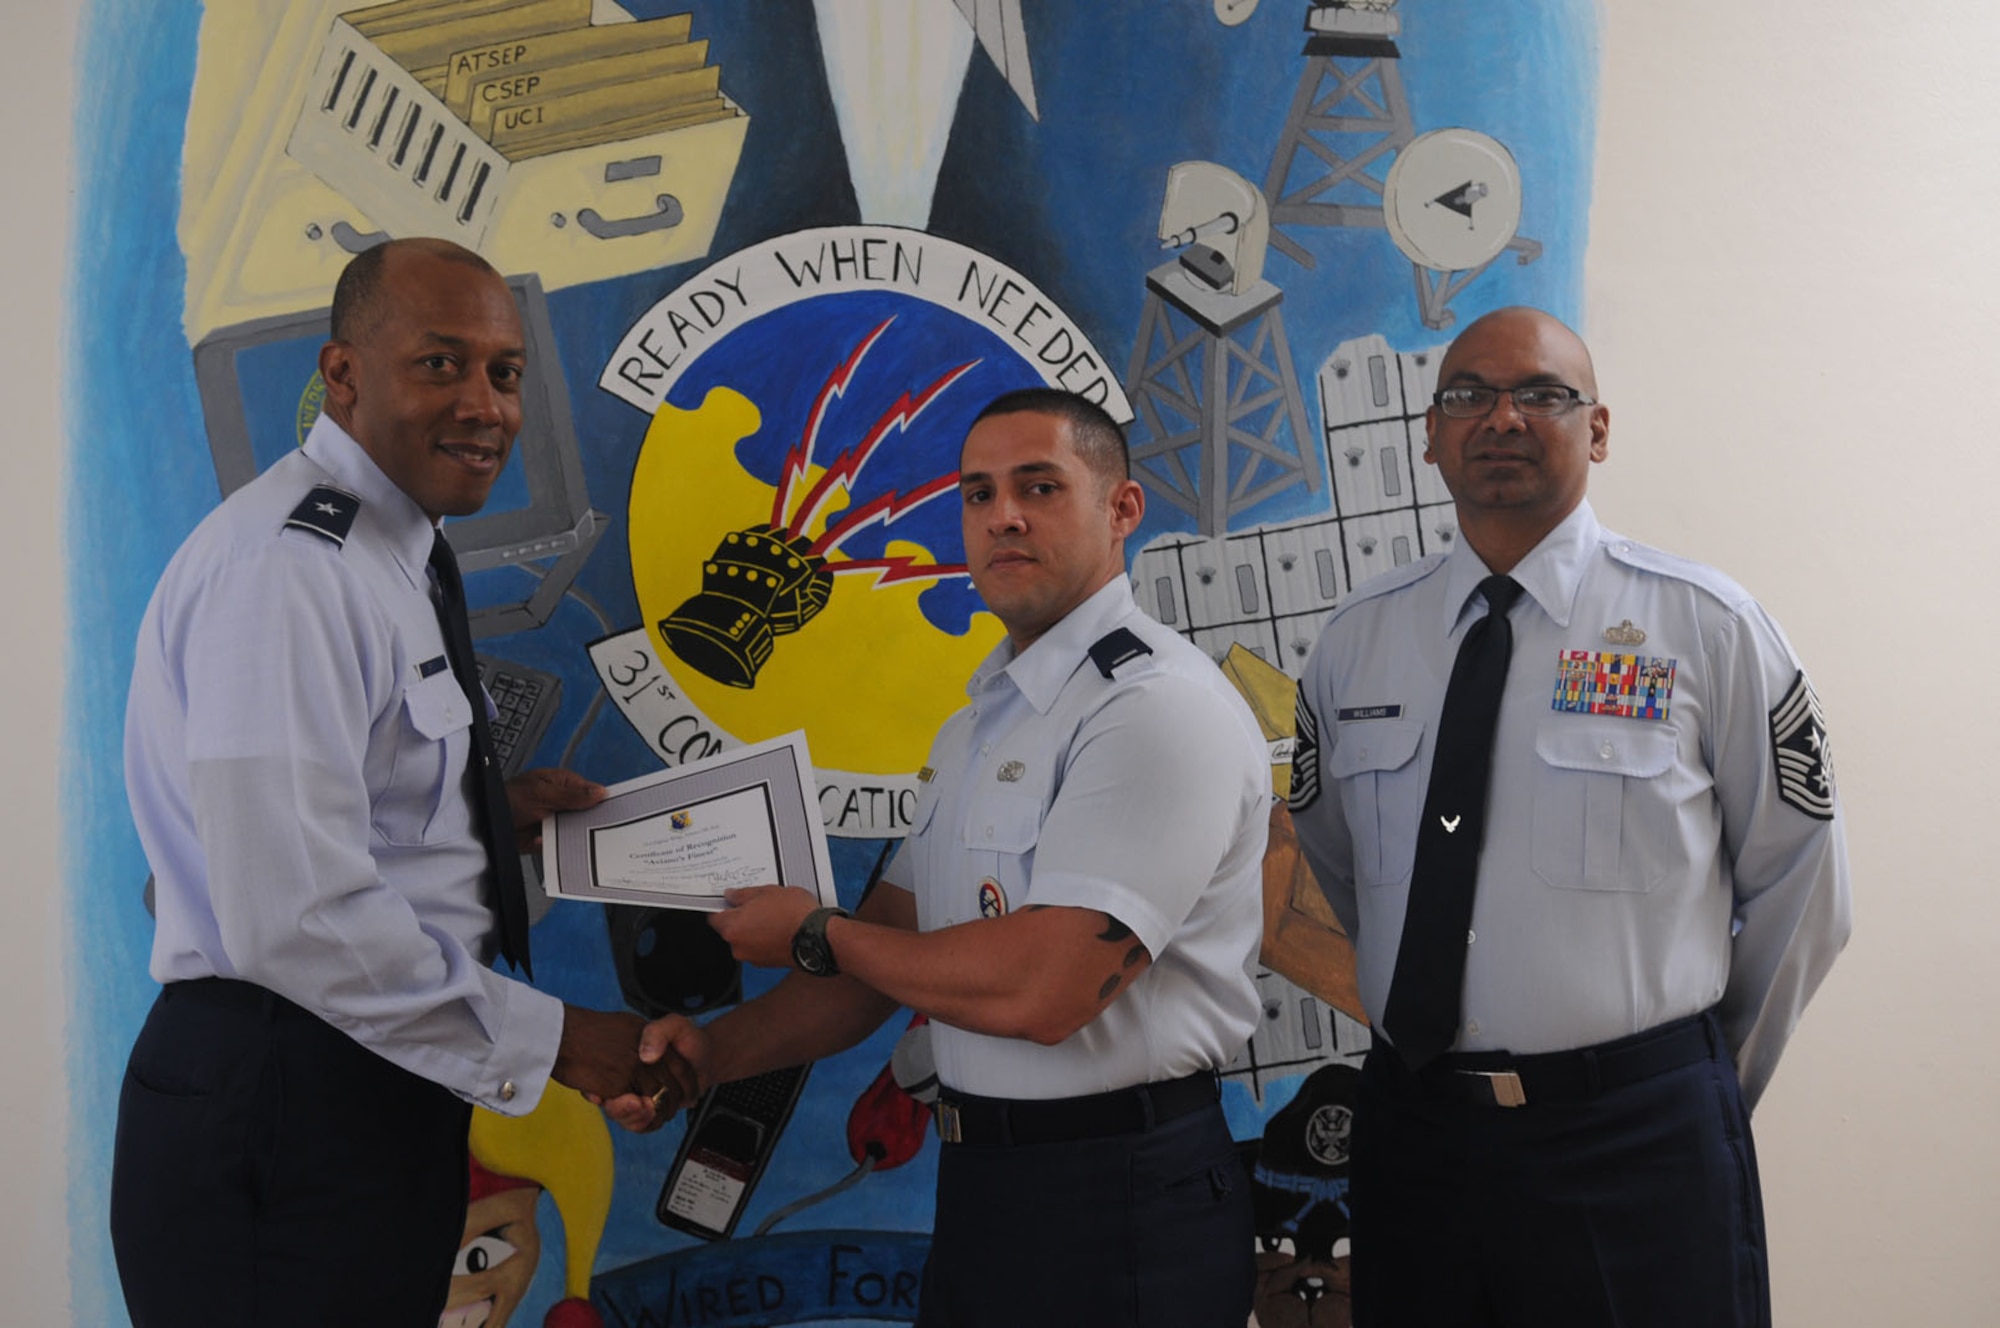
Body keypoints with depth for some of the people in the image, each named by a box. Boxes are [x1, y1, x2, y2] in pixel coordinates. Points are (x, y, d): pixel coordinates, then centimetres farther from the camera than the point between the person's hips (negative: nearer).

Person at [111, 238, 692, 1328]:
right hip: (283, 1107, -10)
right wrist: (540, 1039, -17)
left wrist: (489, 809, 6)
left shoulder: (384, 554, 13)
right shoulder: (285, 566, -19)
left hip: (376, 1096, 10)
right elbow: (293, 917, -26)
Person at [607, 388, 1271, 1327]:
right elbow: (888, 946, 14)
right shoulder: (976, 724, 13)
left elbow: (1038, 990, -26)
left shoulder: (1159, 705, -18)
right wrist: (718, 1052, -2)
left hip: (1115, 1211, -8)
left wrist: (812, 934, -11)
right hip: (980, 1181, 8)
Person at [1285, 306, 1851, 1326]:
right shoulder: (1354, 640, 5)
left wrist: (1710, 1076, 11)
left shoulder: (1706, 626, -3)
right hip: (1412, 1128, 3)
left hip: (1636, 1140, -2)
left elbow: (1796, 886, 5)